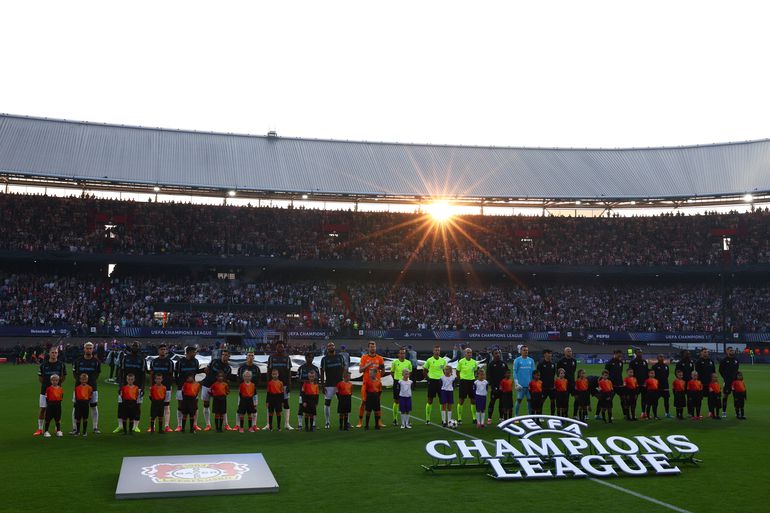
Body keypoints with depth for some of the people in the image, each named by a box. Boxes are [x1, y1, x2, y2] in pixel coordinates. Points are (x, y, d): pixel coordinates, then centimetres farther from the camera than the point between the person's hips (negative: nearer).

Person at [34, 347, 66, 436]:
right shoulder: (43, 365, 0)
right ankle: (40, 429, 10)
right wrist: (46, 383, 1)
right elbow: (40, 377, 8)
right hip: (45, 390, 0)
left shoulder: (61, 365, 1)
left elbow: (64, 377, 10)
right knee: (42, 409, 2)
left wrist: (58, 382, 1)